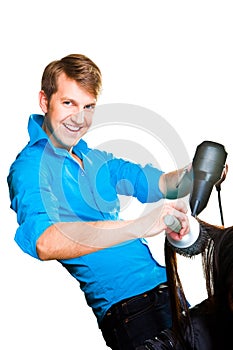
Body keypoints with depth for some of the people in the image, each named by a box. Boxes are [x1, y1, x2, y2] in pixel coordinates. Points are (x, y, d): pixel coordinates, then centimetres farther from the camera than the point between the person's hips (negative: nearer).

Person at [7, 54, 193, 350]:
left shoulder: (95, 159, 16)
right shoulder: (31, 167, -9)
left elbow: (161, 184, 18)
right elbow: (43, 242, -27)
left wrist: (196, 173, -4)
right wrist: (141, 226, -34)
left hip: (163, 289, 8)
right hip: (126, 307, -7)